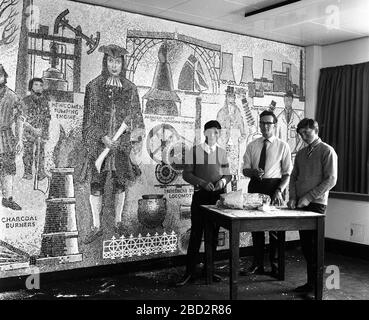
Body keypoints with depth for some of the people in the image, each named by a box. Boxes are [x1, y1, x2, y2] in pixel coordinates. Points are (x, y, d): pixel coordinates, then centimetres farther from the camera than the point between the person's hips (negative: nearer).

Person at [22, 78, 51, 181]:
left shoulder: (45, 100, 8)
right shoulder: (26, 100, 0)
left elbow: (48, 116, 14)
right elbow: (23, 118, -3)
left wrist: (46, 129, 3)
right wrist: (33, 129, -13)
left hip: (42, 131, 2)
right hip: (29, 130, -2)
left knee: (41, 151, 0)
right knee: (28, 151, 1)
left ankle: (41, 172, 5)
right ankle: (27, 173, 11)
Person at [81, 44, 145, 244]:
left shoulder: (130, 89, 8)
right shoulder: (93, 87, 2)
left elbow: (136, 115, 14)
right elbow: (89, 117, -1)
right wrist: (103, 137, -11)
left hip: (122, 144, 2)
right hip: (99, 142, -1)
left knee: (120, 183, 6)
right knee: (96, 185, -2)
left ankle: (118, 223, 19)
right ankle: (96, 227, 7)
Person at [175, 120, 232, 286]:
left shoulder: (222, 152, 7)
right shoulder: (195, 151, -1)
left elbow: (228, 174, 12)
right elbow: (187, 174, -2)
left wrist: (223, 181, -11)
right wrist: (203, 183, -16)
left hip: (217, 196, 3)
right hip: (200, 195, -3)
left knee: (213, 233, 8)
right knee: (196, 233, -2)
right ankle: (190, 271, 6)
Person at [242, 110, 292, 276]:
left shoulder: (283, 146, 1)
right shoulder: (252, 145, 10)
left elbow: (288, 173, -2)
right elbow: (245, 169, 8)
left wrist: (279, 190, -16)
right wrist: (254, 172, -16)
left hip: (274, 186, -3)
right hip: (255, 186, 3)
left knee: (275, 227, 3)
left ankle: (275, 266, 16)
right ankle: (257, 265, 17)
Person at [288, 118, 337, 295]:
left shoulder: (327, 151, -4)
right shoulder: (301, 153, 16)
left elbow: (331, 180, -10)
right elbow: (293, 176, 19)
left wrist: (308, 197, -13)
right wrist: (293, 197, 2)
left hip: (316, 204, -6)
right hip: (300, 204, 6)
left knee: (313, 245, -6)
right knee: (305, 244, 8)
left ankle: (316, 285, 4)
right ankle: (310, 282, 17)